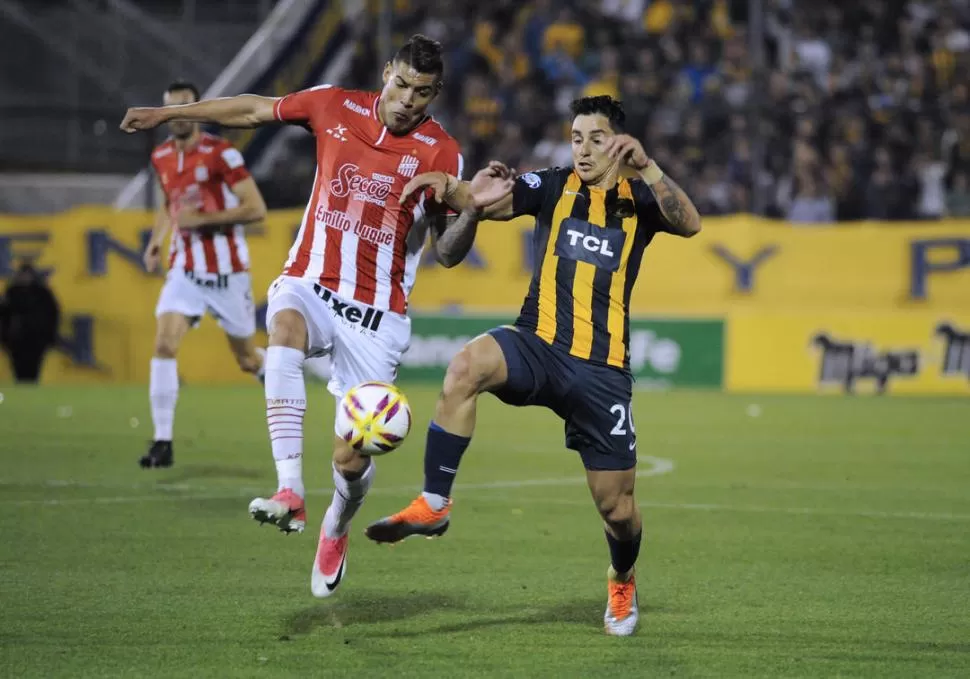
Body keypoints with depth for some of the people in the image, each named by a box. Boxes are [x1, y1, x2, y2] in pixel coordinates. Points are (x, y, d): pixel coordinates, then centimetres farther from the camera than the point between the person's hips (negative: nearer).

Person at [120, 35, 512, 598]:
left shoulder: (440, 152, -4)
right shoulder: (334, 106, 0)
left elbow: (448, 253, -1)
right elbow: (255, 110, 14)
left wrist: (473, 208, -20)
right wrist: (170, 113, 17)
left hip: (376, 313, -1)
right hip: (310, 284, 1)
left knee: (352, 458, -4)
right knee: (286, 331, -37)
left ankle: (337, 527, 33)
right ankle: (291, 494, -43)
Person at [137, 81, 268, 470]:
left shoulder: (220, 154, -13)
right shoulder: (161, 157, 6)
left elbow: (256, 208, -16)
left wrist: (202, 219, -21)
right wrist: (156, 241, 9)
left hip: (226, 270, -4)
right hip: (185, 268, 4)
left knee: (248, 359, 8)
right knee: (164, 344, -17)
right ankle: (163, 441, -15)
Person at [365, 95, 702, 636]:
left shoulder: (638, 200, 5)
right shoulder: (554, 187, 7)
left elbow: (690, 224, -15)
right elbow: (493, 202, -9)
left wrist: (646, 168, -29)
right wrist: (449, 187, -31)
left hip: (603, 370, 0)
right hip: (538, 346, 0)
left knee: (617, 508, 4)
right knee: (466, 368, -34)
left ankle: (623, 582, 38)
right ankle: (434, 505, -26)